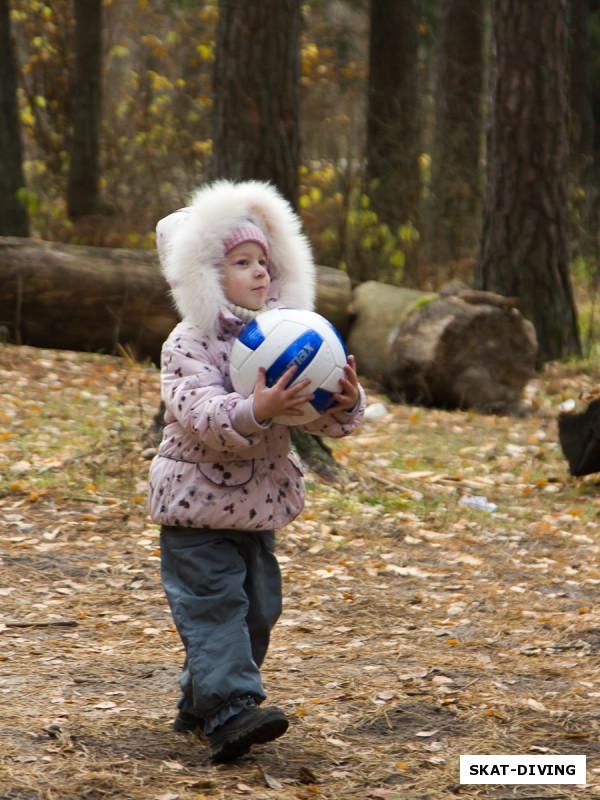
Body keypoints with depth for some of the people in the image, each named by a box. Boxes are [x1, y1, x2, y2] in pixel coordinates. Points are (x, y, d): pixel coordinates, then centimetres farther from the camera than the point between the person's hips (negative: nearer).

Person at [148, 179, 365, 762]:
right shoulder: (190, 344, -13)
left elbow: (319, 417, 2)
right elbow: (198, 413, -29)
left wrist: (346, 405, -21)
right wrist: (256, 411, -45)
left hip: (260, 503, 7)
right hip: (196, 502, -7)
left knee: (257, 608, 12)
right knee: (214, 605, -14)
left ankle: (199, 705, 24)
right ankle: (228, 711, -21)